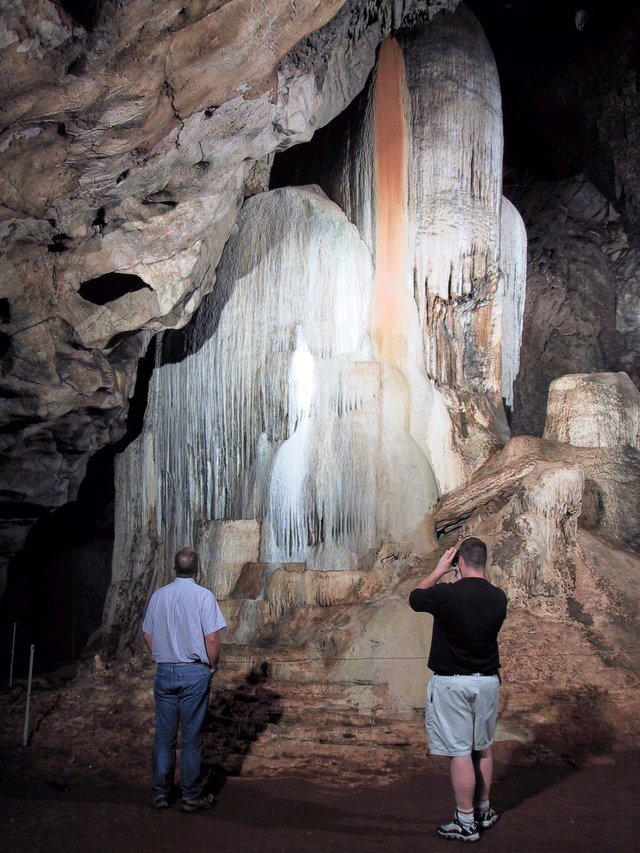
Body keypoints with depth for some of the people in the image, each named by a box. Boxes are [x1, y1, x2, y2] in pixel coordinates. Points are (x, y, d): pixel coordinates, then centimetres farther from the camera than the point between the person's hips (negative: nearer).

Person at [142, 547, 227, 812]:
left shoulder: (158, 595, 3)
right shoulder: (203, 596, -9)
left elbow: (148, 635, 9)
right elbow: (212, 638, -13)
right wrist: (213, 664, 3)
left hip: (164, 672, 4)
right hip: (194, 673, -4)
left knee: (164, 736, 11)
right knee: (191, 737, 4)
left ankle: (160, 794, 18)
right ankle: (191, 796, 12)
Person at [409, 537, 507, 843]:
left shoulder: (446, 594, -19)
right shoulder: (498, 597, -3)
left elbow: (414, 597, 0)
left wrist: (440, 570, 7)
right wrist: (460, 580, 12)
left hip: (452, 684, -5)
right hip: (488, 680, 5)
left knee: (460, 752, 1)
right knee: (483, 748, 18)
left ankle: (466, 823, 8)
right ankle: (483, 811, 32)